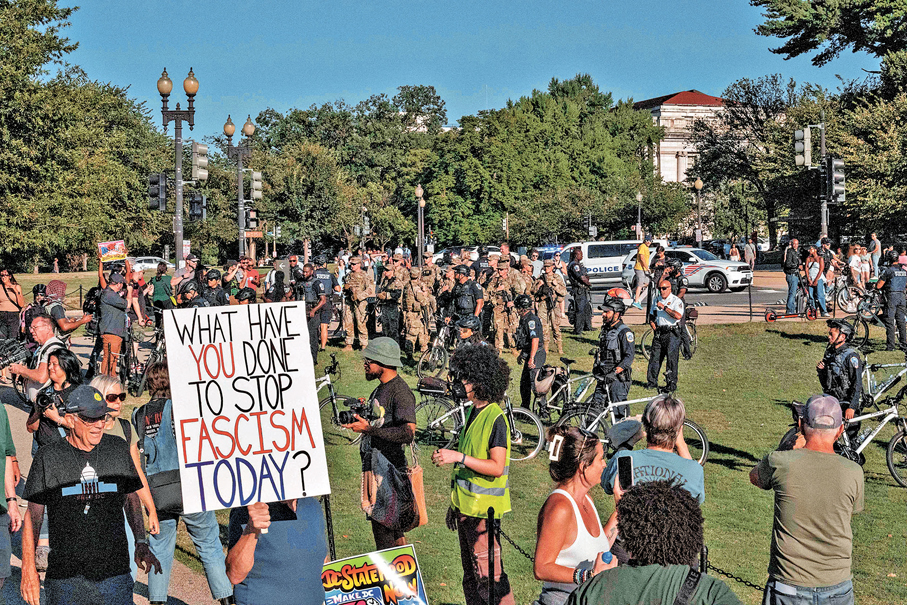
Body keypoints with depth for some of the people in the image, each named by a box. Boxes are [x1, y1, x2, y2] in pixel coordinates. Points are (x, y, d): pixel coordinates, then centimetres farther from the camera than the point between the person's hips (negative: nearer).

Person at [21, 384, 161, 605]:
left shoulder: (119, 450, 6)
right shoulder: (48, 456, -1)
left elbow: (132, 499, 16)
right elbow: (33, 515, 3)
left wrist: (141, 544, 4)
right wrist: (28, 569, -1)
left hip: (115, 570, 1)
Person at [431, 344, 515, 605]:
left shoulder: (495, 418, -15)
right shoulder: (471, 412, 12)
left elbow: (497, 467, -21)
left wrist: (459, 457, -24)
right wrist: (455, 504, 21)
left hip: (484, 508, -9)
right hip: (466, 505, 9)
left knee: (488, 575, -7)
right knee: (470, 575, 15)